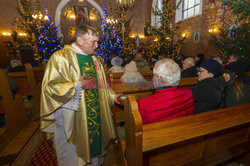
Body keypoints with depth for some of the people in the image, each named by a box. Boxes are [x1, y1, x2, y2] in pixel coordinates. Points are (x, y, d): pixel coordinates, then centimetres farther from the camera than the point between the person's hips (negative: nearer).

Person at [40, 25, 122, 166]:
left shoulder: (94, 59, 9)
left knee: (94, 145, 23)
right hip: (71, 118, -5)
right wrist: (78, 86, -26)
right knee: (73, 154, 15)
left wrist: (112, 96, 5)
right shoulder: (61, 57, -12)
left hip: (94, 116, 6)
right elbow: (50, 86, -16)